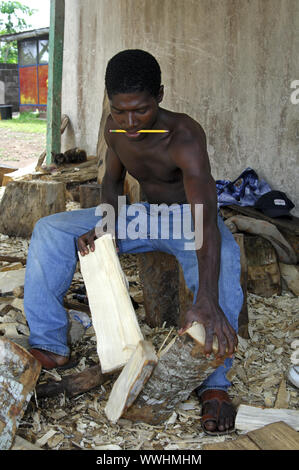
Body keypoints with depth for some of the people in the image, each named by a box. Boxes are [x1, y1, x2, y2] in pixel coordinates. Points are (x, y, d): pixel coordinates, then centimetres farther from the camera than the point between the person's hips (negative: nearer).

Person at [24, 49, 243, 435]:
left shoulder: (184, 136, -31)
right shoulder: (115, 128, -11)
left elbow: (206, 216, -44)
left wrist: (206, 302, -58)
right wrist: (106, 226, -17)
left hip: (190, 219, -5)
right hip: (144, 215, 6)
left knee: (222, 257, -42)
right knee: (50, 231, -9)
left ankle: (214, 383, -30)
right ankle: (49, 346, -5)